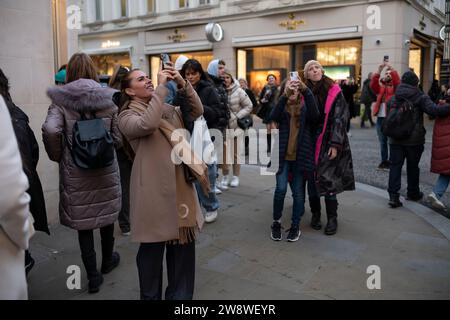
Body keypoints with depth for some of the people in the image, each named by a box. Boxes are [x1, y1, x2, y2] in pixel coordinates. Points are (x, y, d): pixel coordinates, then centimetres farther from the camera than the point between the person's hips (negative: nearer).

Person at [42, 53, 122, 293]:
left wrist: (57, 156, -5)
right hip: (106, 167, 2)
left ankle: (93, 275, 13)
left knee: (83, 219, 8)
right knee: (106, 214, 18)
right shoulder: (108, 97, -2)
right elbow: (118, 137, -4)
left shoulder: (61, 99, -6)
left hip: (75, 171, -2)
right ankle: (107, 260, 38)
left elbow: (50, 130, -22)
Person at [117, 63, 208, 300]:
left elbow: (197, 111, 9)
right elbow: (147, 124, -24)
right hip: (154, 190, -6)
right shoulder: (127, 116, -3)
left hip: (181, 185, 6)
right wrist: (162, 87, -19)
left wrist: (183, 84, -3)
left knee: (183, 243, 14)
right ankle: (151, 296, 27)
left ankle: (179, 295, 32)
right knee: (152, 249, 6)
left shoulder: (168, 109, 17)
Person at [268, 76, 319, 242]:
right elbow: (273, 117, -18)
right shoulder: (281, 107, 5)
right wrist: (285, 95, -29)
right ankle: (276, 223, 11)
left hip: (301, 156, 0)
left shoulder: (305, 107, 4)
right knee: (281, 188, -9)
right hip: (283, 155, 0)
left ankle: (295, 226, 20)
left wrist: (306, 90, -29)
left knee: (298, 192, 6)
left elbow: (315, 115, -19)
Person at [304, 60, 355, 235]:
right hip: (309, 143, 2)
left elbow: (339, 119, -5)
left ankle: (332, 218, 8)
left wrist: (335, 144, -12)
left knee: (328, 180, -5)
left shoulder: (334, 92, -2)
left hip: (328, 142, -2)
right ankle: (315, 214, 22)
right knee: (312, 179, 7)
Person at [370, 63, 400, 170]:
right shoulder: (380, 87, 13)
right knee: (382, 141, 10)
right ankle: (384, 161, 17)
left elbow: (397, 81, -16)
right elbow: (372, 85, -6)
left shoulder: (394, 87, 5)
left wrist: (391, 69, -17)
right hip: (380, 118, 4)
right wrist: (379, 71, -14)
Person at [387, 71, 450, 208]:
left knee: (395, 165, 3)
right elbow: (435, 110, -21)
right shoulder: (420, 97, -8)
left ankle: (393, 195, -7)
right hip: (414, 139, -3)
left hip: (395, 139, 3)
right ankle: (413, 193, 28)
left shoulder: (394, 98, 6)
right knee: (413, 166, 12)